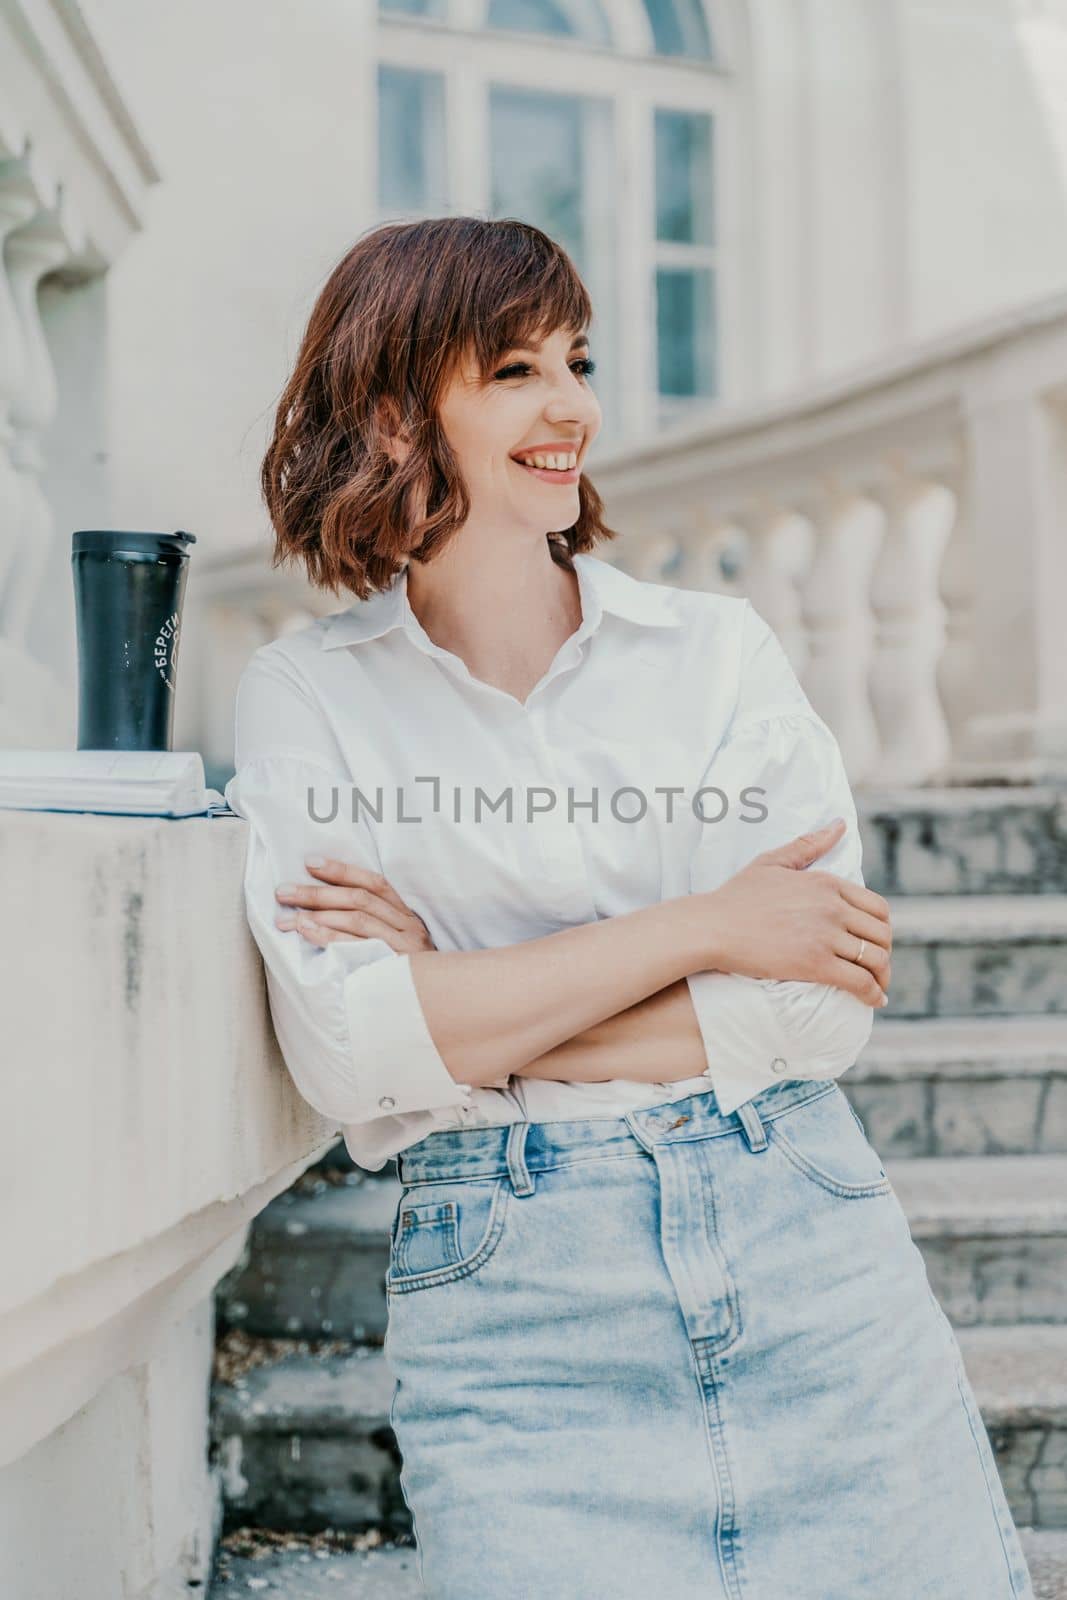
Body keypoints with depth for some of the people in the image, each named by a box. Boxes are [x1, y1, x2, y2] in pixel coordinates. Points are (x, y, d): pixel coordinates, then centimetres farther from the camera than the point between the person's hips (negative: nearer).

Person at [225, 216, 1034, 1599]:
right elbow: (347, 1056, -11)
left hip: (806, 1248, 2)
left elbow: (825, 1007, -4)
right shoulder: (306, 698, 2)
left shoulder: (718, 646, 5)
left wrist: (465, 1008, -9)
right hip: (508, 1302, -1)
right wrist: (703, 927, -11)